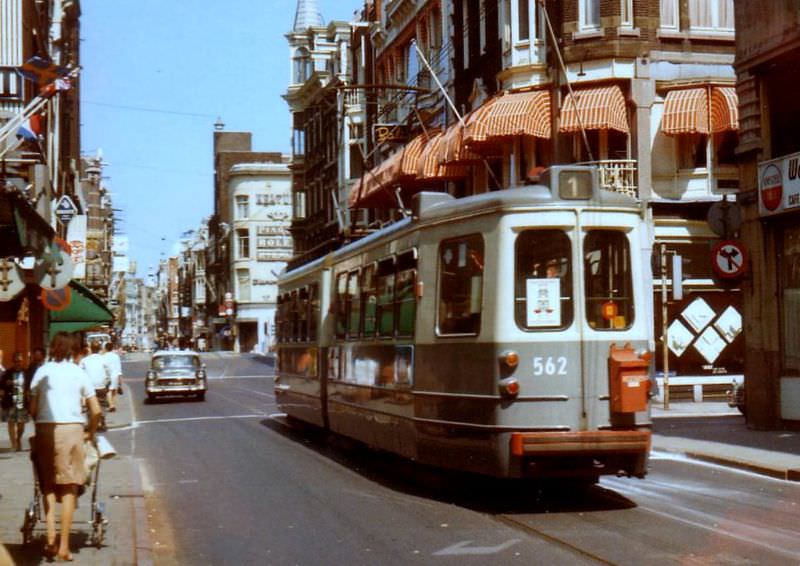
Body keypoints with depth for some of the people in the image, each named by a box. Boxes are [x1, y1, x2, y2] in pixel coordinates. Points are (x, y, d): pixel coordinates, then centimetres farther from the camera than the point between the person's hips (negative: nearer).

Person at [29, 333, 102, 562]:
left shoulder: (42, 372, 5)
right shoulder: (79, 373, 5)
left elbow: (33, 409, 1)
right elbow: (96, 410, 3)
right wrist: (90, 432, 17)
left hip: (45, 430, 1)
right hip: (72, 430, -1)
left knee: (48, 486, 12)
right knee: (69, 487, 5)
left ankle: (51, 540, 1)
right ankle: (64, 546, 2)